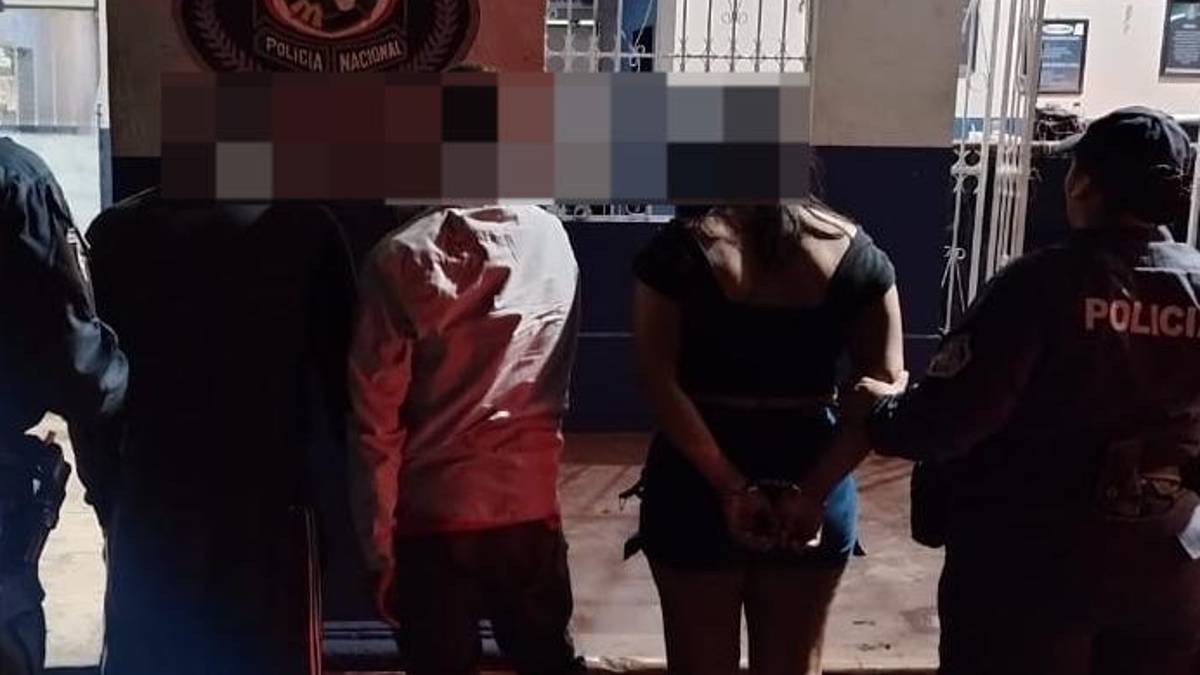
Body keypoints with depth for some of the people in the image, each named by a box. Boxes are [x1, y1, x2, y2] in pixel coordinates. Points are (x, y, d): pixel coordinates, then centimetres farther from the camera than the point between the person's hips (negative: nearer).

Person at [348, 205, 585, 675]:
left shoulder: (400, 260, -12)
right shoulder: (550, 238, -2)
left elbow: (377, 423, -11)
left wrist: (379, 551, -4)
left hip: (434, 517, -2)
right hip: (531, 507, 3)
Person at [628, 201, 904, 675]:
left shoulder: (681, 247, -9)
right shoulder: (856, 252, -3)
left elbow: (660, 381, -16)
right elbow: (883, 389, -5)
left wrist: (732, 486, -17)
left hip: (697, 489, -2)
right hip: (813, 485, 2)